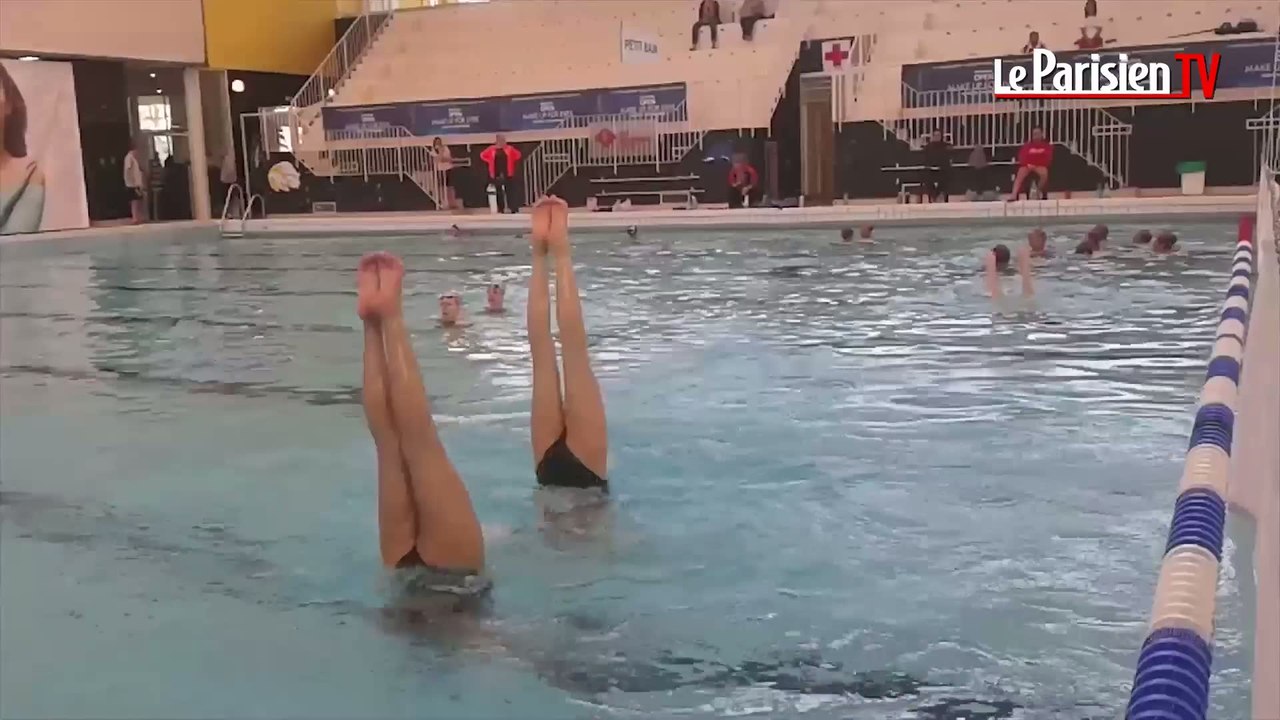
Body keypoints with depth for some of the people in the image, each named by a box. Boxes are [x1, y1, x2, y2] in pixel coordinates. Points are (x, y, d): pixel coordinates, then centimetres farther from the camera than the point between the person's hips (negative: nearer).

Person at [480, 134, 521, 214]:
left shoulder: (509, 149, 1)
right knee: (499, 192, 5)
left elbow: (518, 155, 12)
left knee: (508, 191, -6)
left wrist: (511, 161, 4)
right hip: (496, 174, 1)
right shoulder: (492, 149, 0)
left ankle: (512, 209, -6)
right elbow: (482, 155, 10)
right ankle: (501, 209, 11)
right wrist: (490, 161, 2)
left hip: (507, 174, -1)